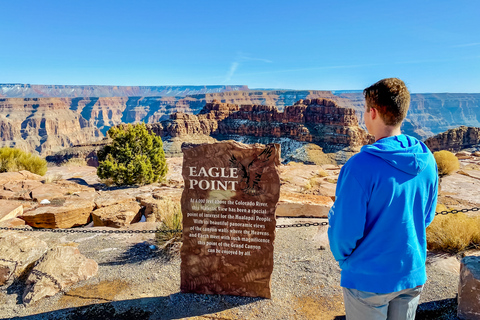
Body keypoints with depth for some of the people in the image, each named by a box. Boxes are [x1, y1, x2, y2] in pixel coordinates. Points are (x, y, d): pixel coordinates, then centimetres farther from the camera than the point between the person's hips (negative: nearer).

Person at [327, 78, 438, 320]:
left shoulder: (361, 166, -27)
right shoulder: (427, 161, -5)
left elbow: (345, 230, -21)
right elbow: (426, 216, 8)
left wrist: (342, 257, -1)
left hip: (368, 279, -5)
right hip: (413, 273, 6)